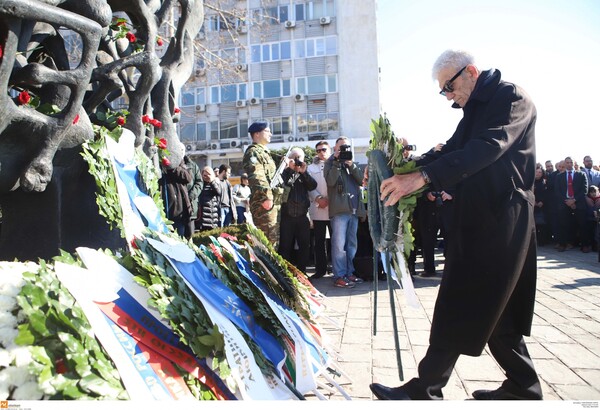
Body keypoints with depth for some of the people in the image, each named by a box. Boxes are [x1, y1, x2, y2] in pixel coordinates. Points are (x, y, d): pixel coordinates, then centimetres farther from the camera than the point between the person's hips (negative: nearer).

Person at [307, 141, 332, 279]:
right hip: (318, 209, 2)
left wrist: (330, 199, -12)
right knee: (319, 241, 5)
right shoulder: (312, 168, 16)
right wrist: (318, 198, -12)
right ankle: (320, 269, 12)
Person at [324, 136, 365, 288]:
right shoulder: (330, 163, 5)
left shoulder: (352, 163, 21)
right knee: (339, 244, -9)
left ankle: (349, 273, 21)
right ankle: (339, 276, -5)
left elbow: (361, 181, 6)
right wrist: (338, 161, -12)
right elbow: (330, 181, -13)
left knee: (352, 244, 11)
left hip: (354, 208, 7)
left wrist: (351, 165, -5)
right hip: (339, 209, -6)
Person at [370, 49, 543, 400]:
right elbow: (451, 152, 16)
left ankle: (425, 391, 5)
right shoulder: (474, 109, 17)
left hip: (500, 222, -9)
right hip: (475, 220, 9)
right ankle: (523, 388, 29)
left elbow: (486, 148, -27)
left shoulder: (512, 98, -10)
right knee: (497, 309, 14)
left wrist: (422, 177, -36)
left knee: (459, 309, -5)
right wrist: (401, 170, 2)